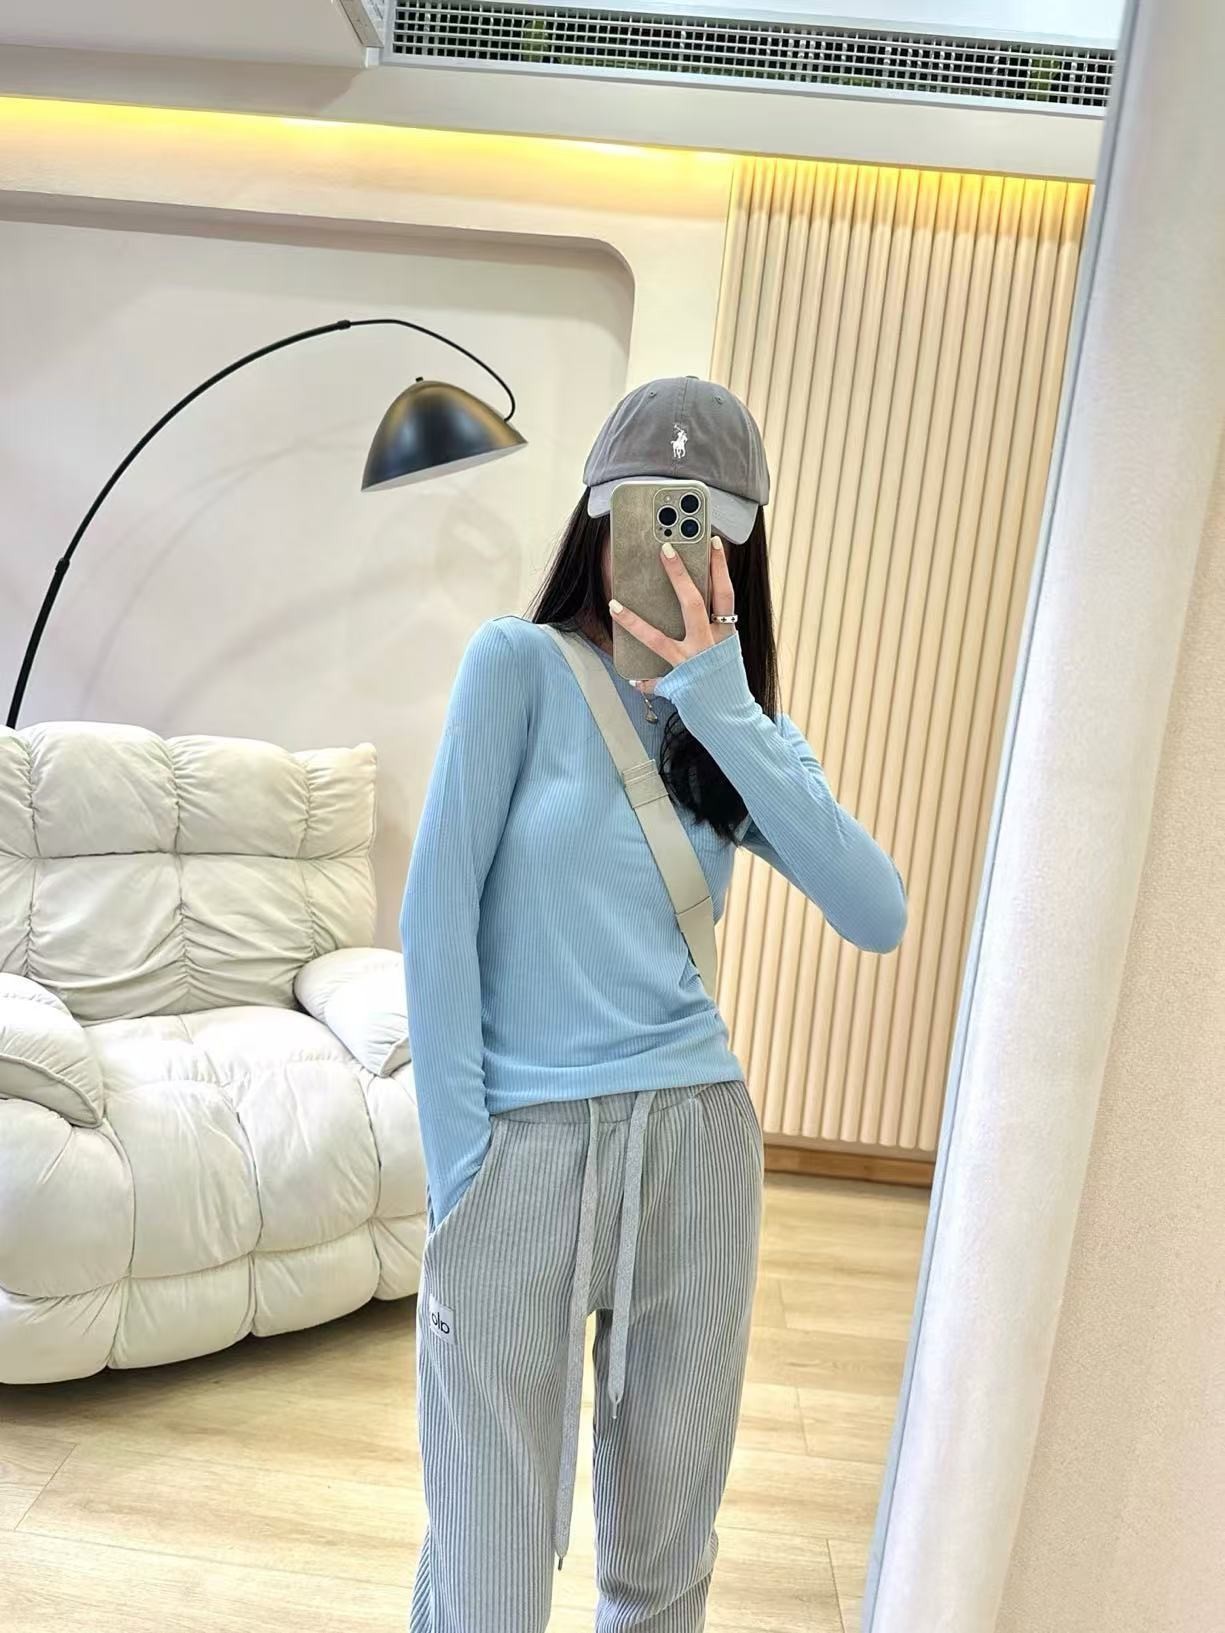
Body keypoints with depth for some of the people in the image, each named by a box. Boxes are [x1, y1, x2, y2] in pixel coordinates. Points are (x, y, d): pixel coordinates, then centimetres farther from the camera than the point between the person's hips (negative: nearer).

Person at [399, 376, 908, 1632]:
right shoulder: (520, 664, -4)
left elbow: (877, 916, -7)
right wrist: (457, 1160, -10)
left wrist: (722, 713, -13)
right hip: (520, 1145, -3)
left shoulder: (745, 730, 8)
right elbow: (437, 910, -8)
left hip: (694, 1140, 4)